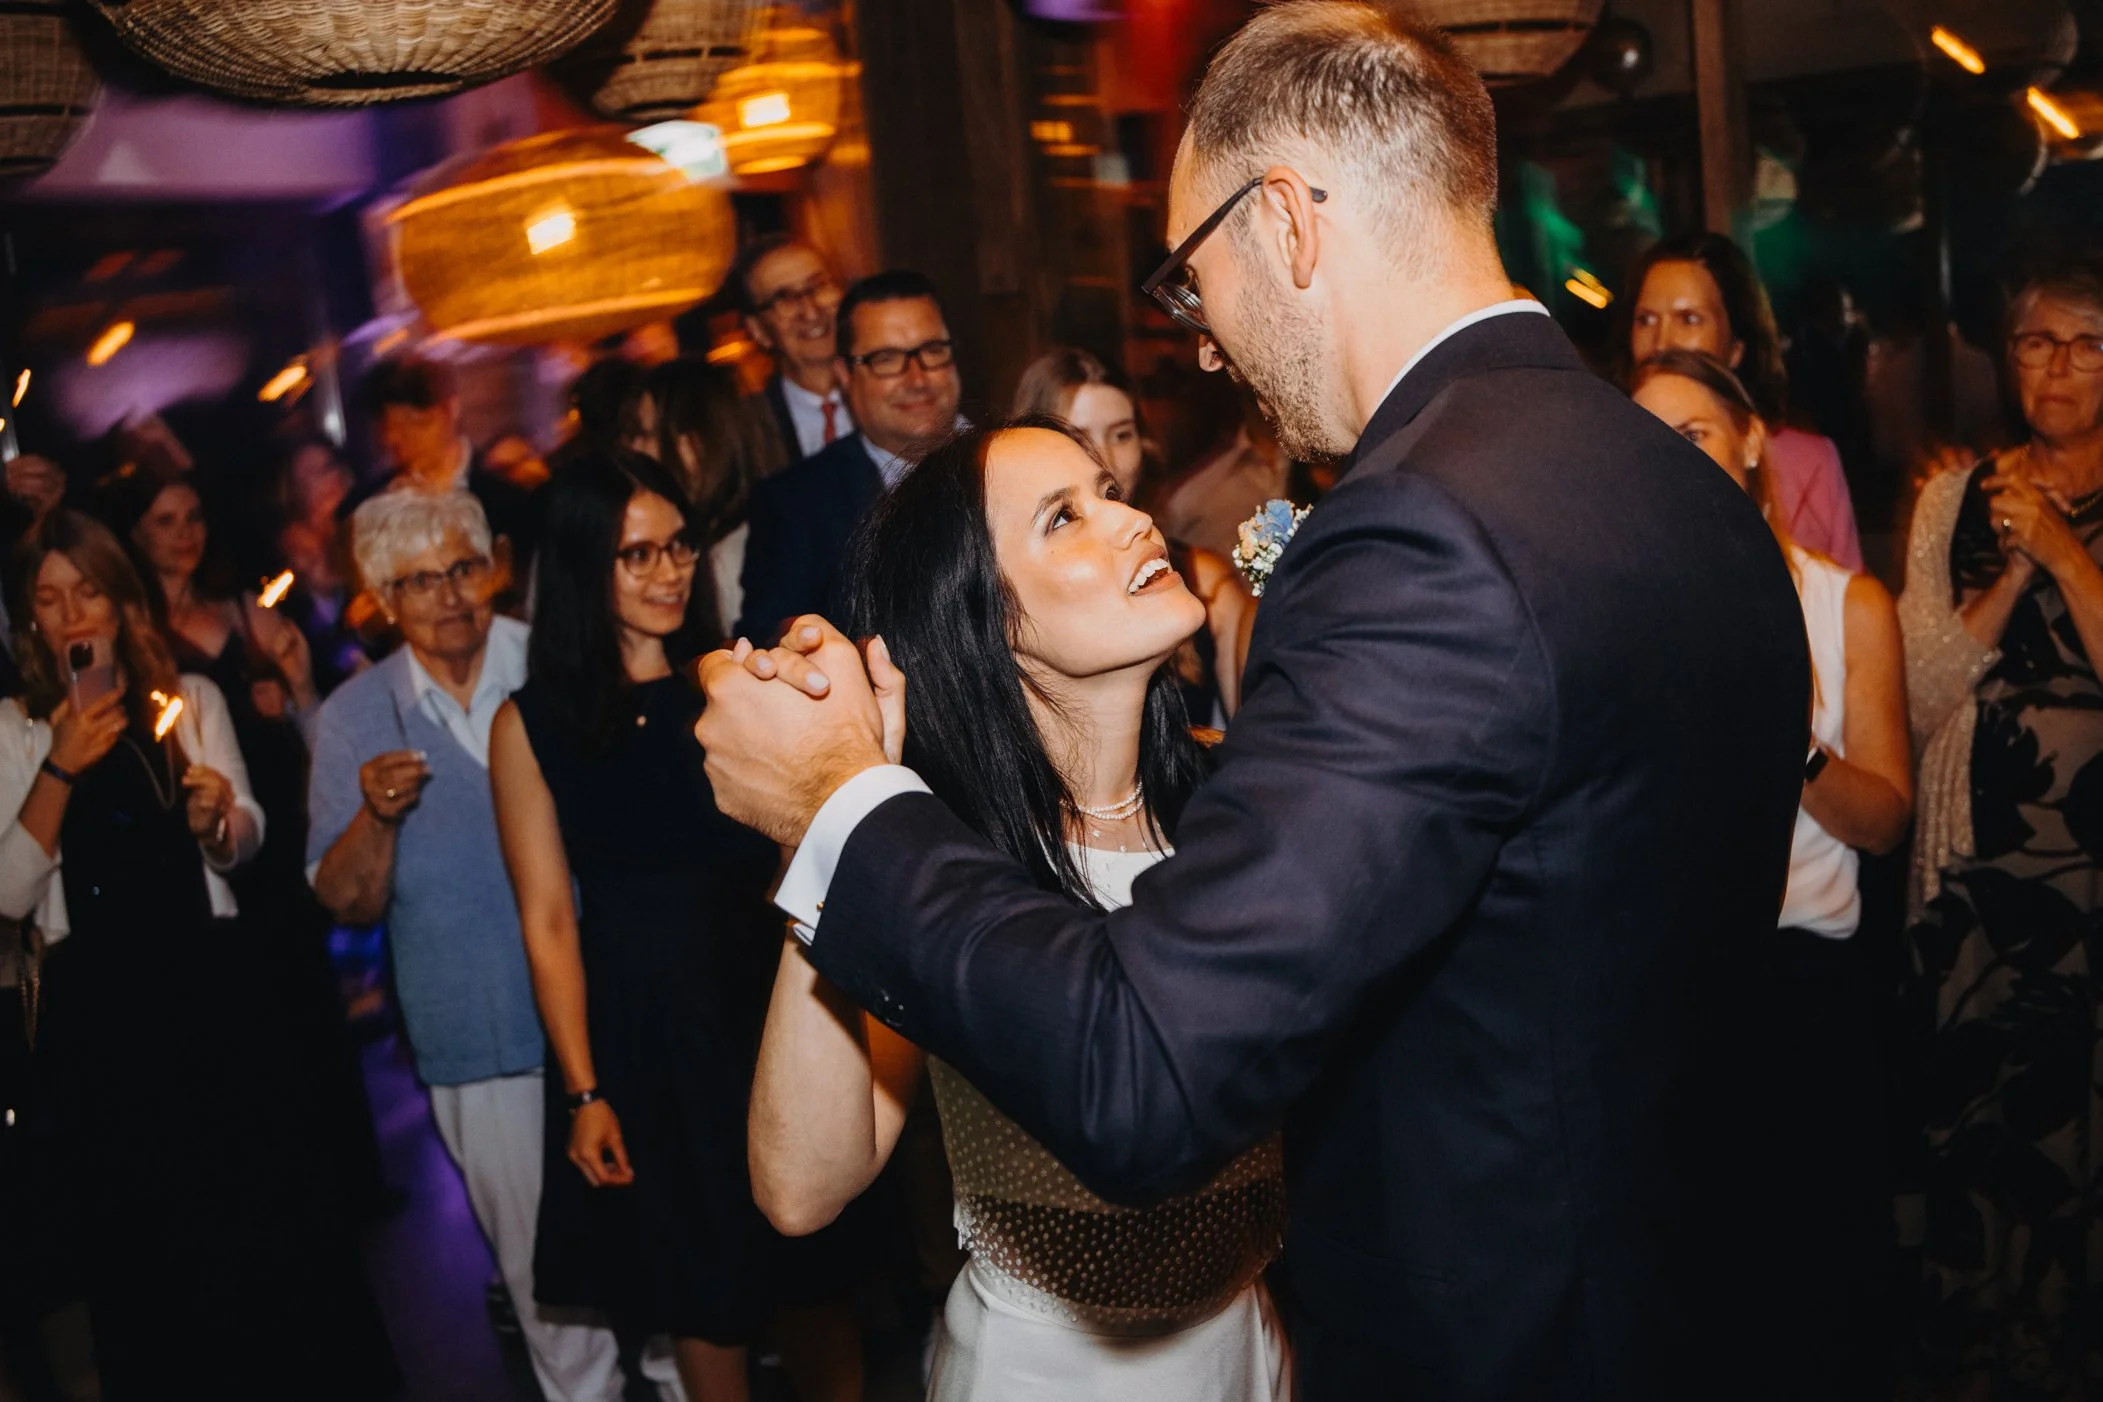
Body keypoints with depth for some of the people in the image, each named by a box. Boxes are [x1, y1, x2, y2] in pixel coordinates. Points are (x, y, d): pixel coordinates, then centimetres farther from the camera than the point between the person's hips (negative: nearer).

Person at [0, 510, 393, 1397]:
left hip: (207, 979, 1)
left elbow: (246, 842, 10)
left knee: (266, 1197, 4)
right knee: (143, 1226, 9)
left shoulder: (190, 698, 7)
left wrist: (218, 818, -12)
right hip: (96, 1000, -1)